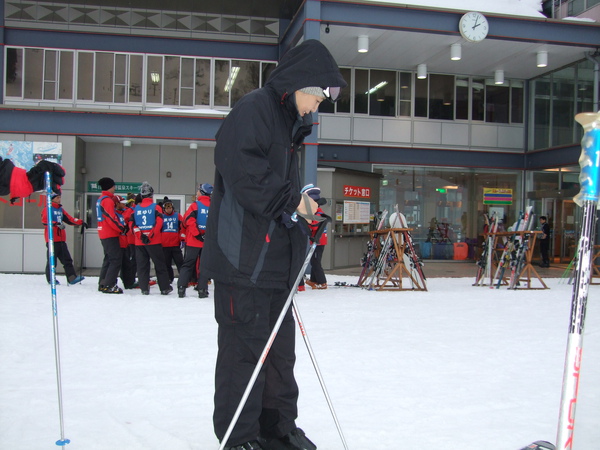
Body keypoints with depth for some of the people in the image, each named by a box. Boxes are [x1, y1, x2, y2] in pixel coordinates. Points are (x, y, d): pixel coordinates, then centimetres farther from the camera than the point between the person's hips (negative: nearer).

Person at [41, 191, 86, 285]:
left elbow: (69, 219, 17)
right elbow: (44, 221, -14)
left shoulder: (61, 209, 20)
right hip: (52, 239, -7)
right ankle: (50, 279, 7)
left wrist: (80, 222, 6)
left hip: (61, 239, 7)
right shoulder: (47, 209, -1)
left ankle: (72, 278, -4)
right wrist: (56, 223, -26)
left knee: (67, 259, 0)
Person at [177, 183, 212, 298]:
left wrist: (197, 234, -11)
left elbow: (189, 220, -15)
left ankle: (181, 288, 3)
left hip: (193, 241, -2)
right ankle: (202, 290, 4)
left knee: (188, 264, 7)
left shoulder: (195, 205, -6)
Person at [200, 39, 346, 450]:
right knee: (245, 346, -3)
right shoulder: (253, 109, -7)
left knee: (280, 346, 14)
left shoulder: (289, 122, 22)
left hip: (276, 258, 10)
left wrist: (305, 207, 9)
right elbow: (244, 173, -21)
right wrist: (293, 200, -15)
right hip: (243, 257, -9)